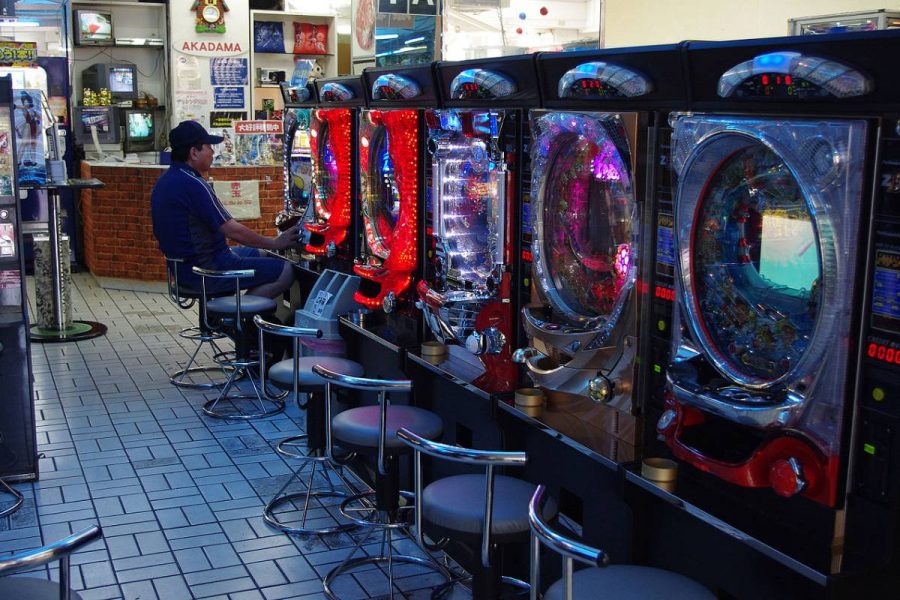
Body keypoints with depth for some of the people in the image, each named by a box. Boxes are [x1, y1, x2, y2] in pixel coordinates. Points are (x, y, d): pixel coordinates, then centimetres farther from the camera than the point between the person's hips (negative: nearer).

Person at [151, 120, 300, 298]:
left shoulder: (164, 182, 9)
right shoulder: (192, 185, -21)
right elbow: (232, 231, -20)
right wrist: (275, 243, -7)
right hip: (206, 272, -10)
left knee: (260, 255, 27)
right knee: (285, 271, -11)